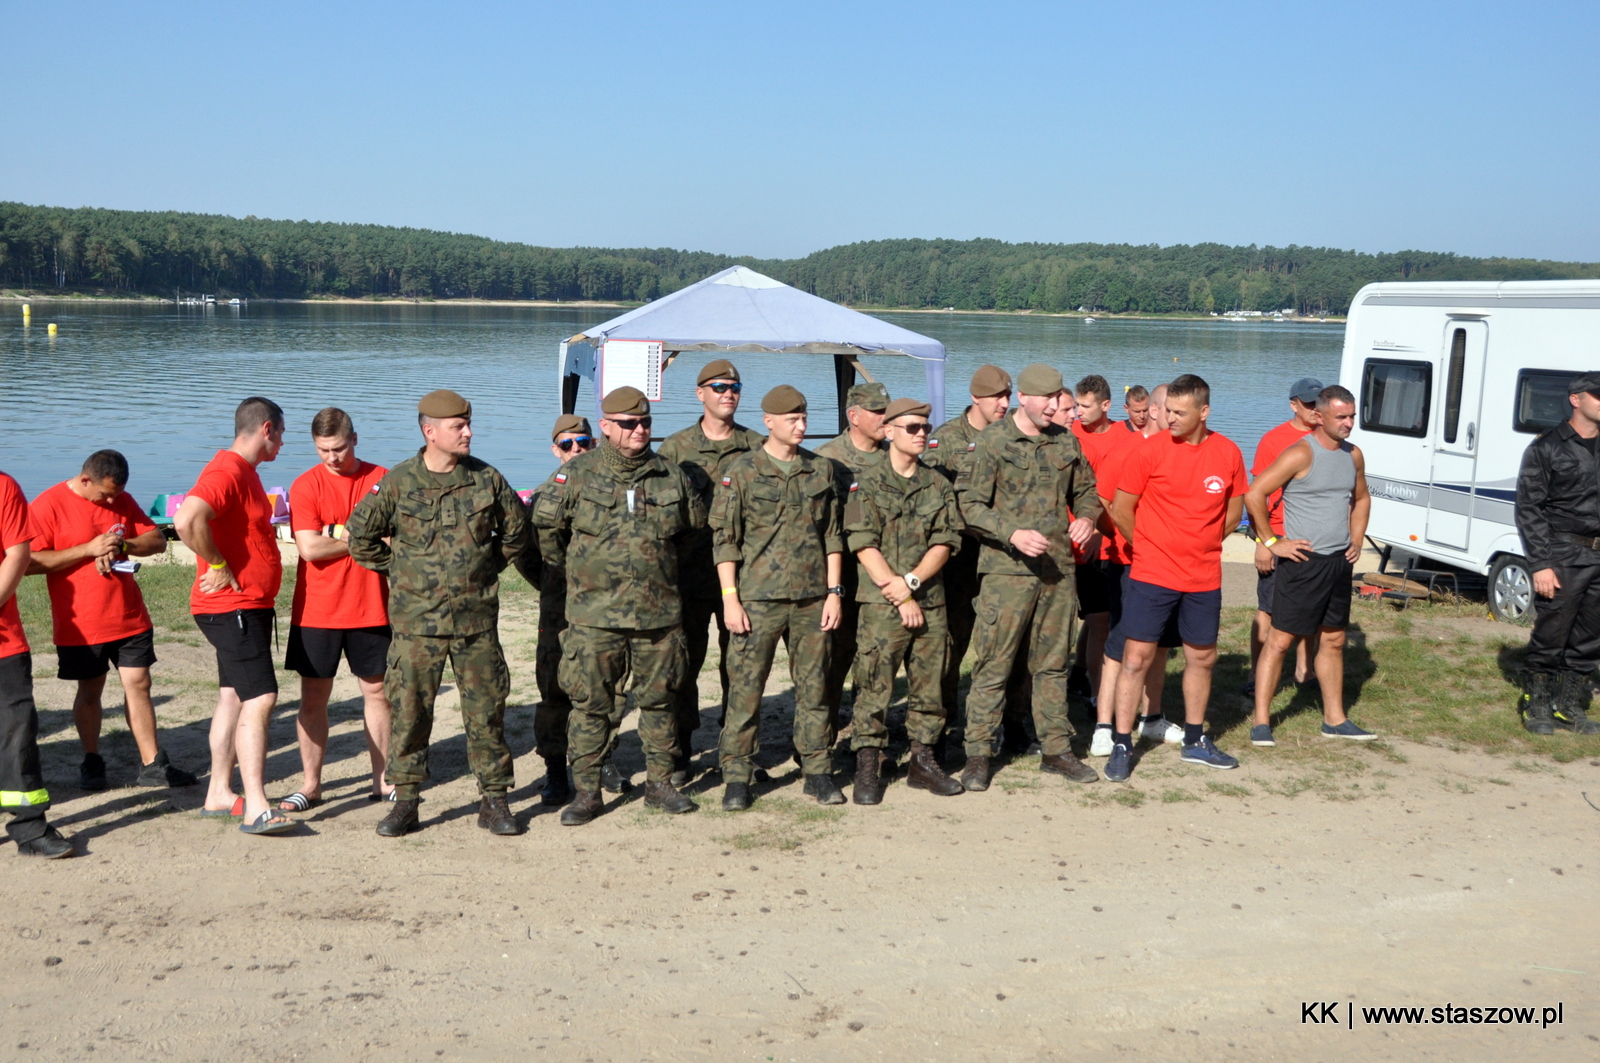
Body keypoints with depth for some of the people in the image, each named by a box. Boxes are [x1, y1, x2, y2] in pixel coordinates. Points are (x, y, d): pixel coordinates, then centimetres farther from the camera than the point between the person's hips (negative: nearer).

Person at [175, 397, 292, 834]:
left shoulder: (243, 471, 15)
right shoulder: (226, 473, -19)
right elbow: (187, 519, -34)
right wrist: (218, 566, -25)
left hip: (250, 607, 11)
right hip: (232, 607, -11)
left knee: (234, 697, 14)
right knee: (260, 699, -15)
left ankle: (219, 793, 22)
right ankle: (256, 808, -17)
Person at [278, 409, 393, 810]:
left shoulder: (382, 480, 2)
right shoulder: (306, 486, -3)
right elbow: (310, 548, -13)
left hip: (370, 609, 1)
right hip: (316, 611, -1)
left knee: (376, 691, 8)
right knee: (314, 698, 3)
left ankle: (382, 780, 18)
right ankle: (310, 785, 12)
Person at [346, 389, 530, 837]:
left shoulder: (487, 479, 2)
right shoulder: (398, 483, -3)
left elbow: (517, 530, 15)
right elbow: (360, 534, 6)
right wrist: (397, 570, 8)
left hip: (476, 619, 1)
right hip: (416, 620, -1)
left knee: (486, 709, 5)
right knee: (409, 709, 2)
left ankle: (494, 800, 15)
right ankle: (405, 800, 14)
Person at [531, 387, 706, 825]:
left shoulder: (672, 476, 5)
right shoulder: (577, 475, -3)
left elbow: (694, 526, 21)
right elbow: (543, 526, 5)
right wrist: (574, 568, 9)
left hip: (659, 613, 2)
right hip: (594, 614, -2)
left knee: (659, 700, 10)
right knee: (591, 704, 2)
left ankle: (660, 783, 23)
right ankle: (586, 792, 12)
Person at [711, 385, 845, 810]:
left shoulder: (821, 469, 9)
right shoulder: (741, 472, -2)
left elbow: (832, 536, 11)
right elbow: (725, 540, -3)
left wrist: (834, 592, 5)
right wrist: (730, 599, -8)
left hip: (812, 598, 3)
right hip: (758, 598, -3)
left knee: (813, 687, 8)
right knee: (745, 688, -1)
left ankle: (818, 771, 18)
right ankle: (736, 777, 8)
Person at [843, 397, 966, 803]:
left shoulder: (939, 486, 11)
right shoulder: (867, 485, -1)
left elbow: (945, 543, 3)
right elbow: (864, 546, -7)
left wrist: (910, 582, -12)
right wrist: (899, 597, -12)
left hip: (931, 602, 4)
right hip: (882, 604, -4)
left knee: (929, 686, 9)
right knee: (874, 688, -4)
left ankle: (923, 762, 21)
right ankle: (867, 769, 3)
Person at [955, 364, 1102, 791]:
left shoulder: (1066, 442, 11)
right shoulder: (992, 441, -5)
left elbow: (1086, 491, 22)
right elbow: (970, 504, -9)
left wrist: (1086, 517, 0)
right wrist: (1013, 534, -20)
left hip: (1058, 569, 5)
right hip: (1006, 569, -5)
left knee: (1054, 663, 13)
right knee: (994, 664, -3)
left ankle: (1055, 748, 22)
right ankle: (978, 753, 4)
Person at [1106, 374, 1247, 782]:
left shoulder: (1228, 453, 0)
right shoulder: (1150, 450, -9)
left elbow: (1234, 509, 14)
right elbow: (1121, 510, -3)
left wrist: (1201, 545, 10)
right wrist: (1149, 547, 6)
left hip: (1204, 577, 4)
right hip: (1152, 576, -4)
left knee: (1202, 657, 13)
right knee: (1137, 657, -4)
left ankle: (1195, 741, 30)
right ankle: (1121, 745, 4)